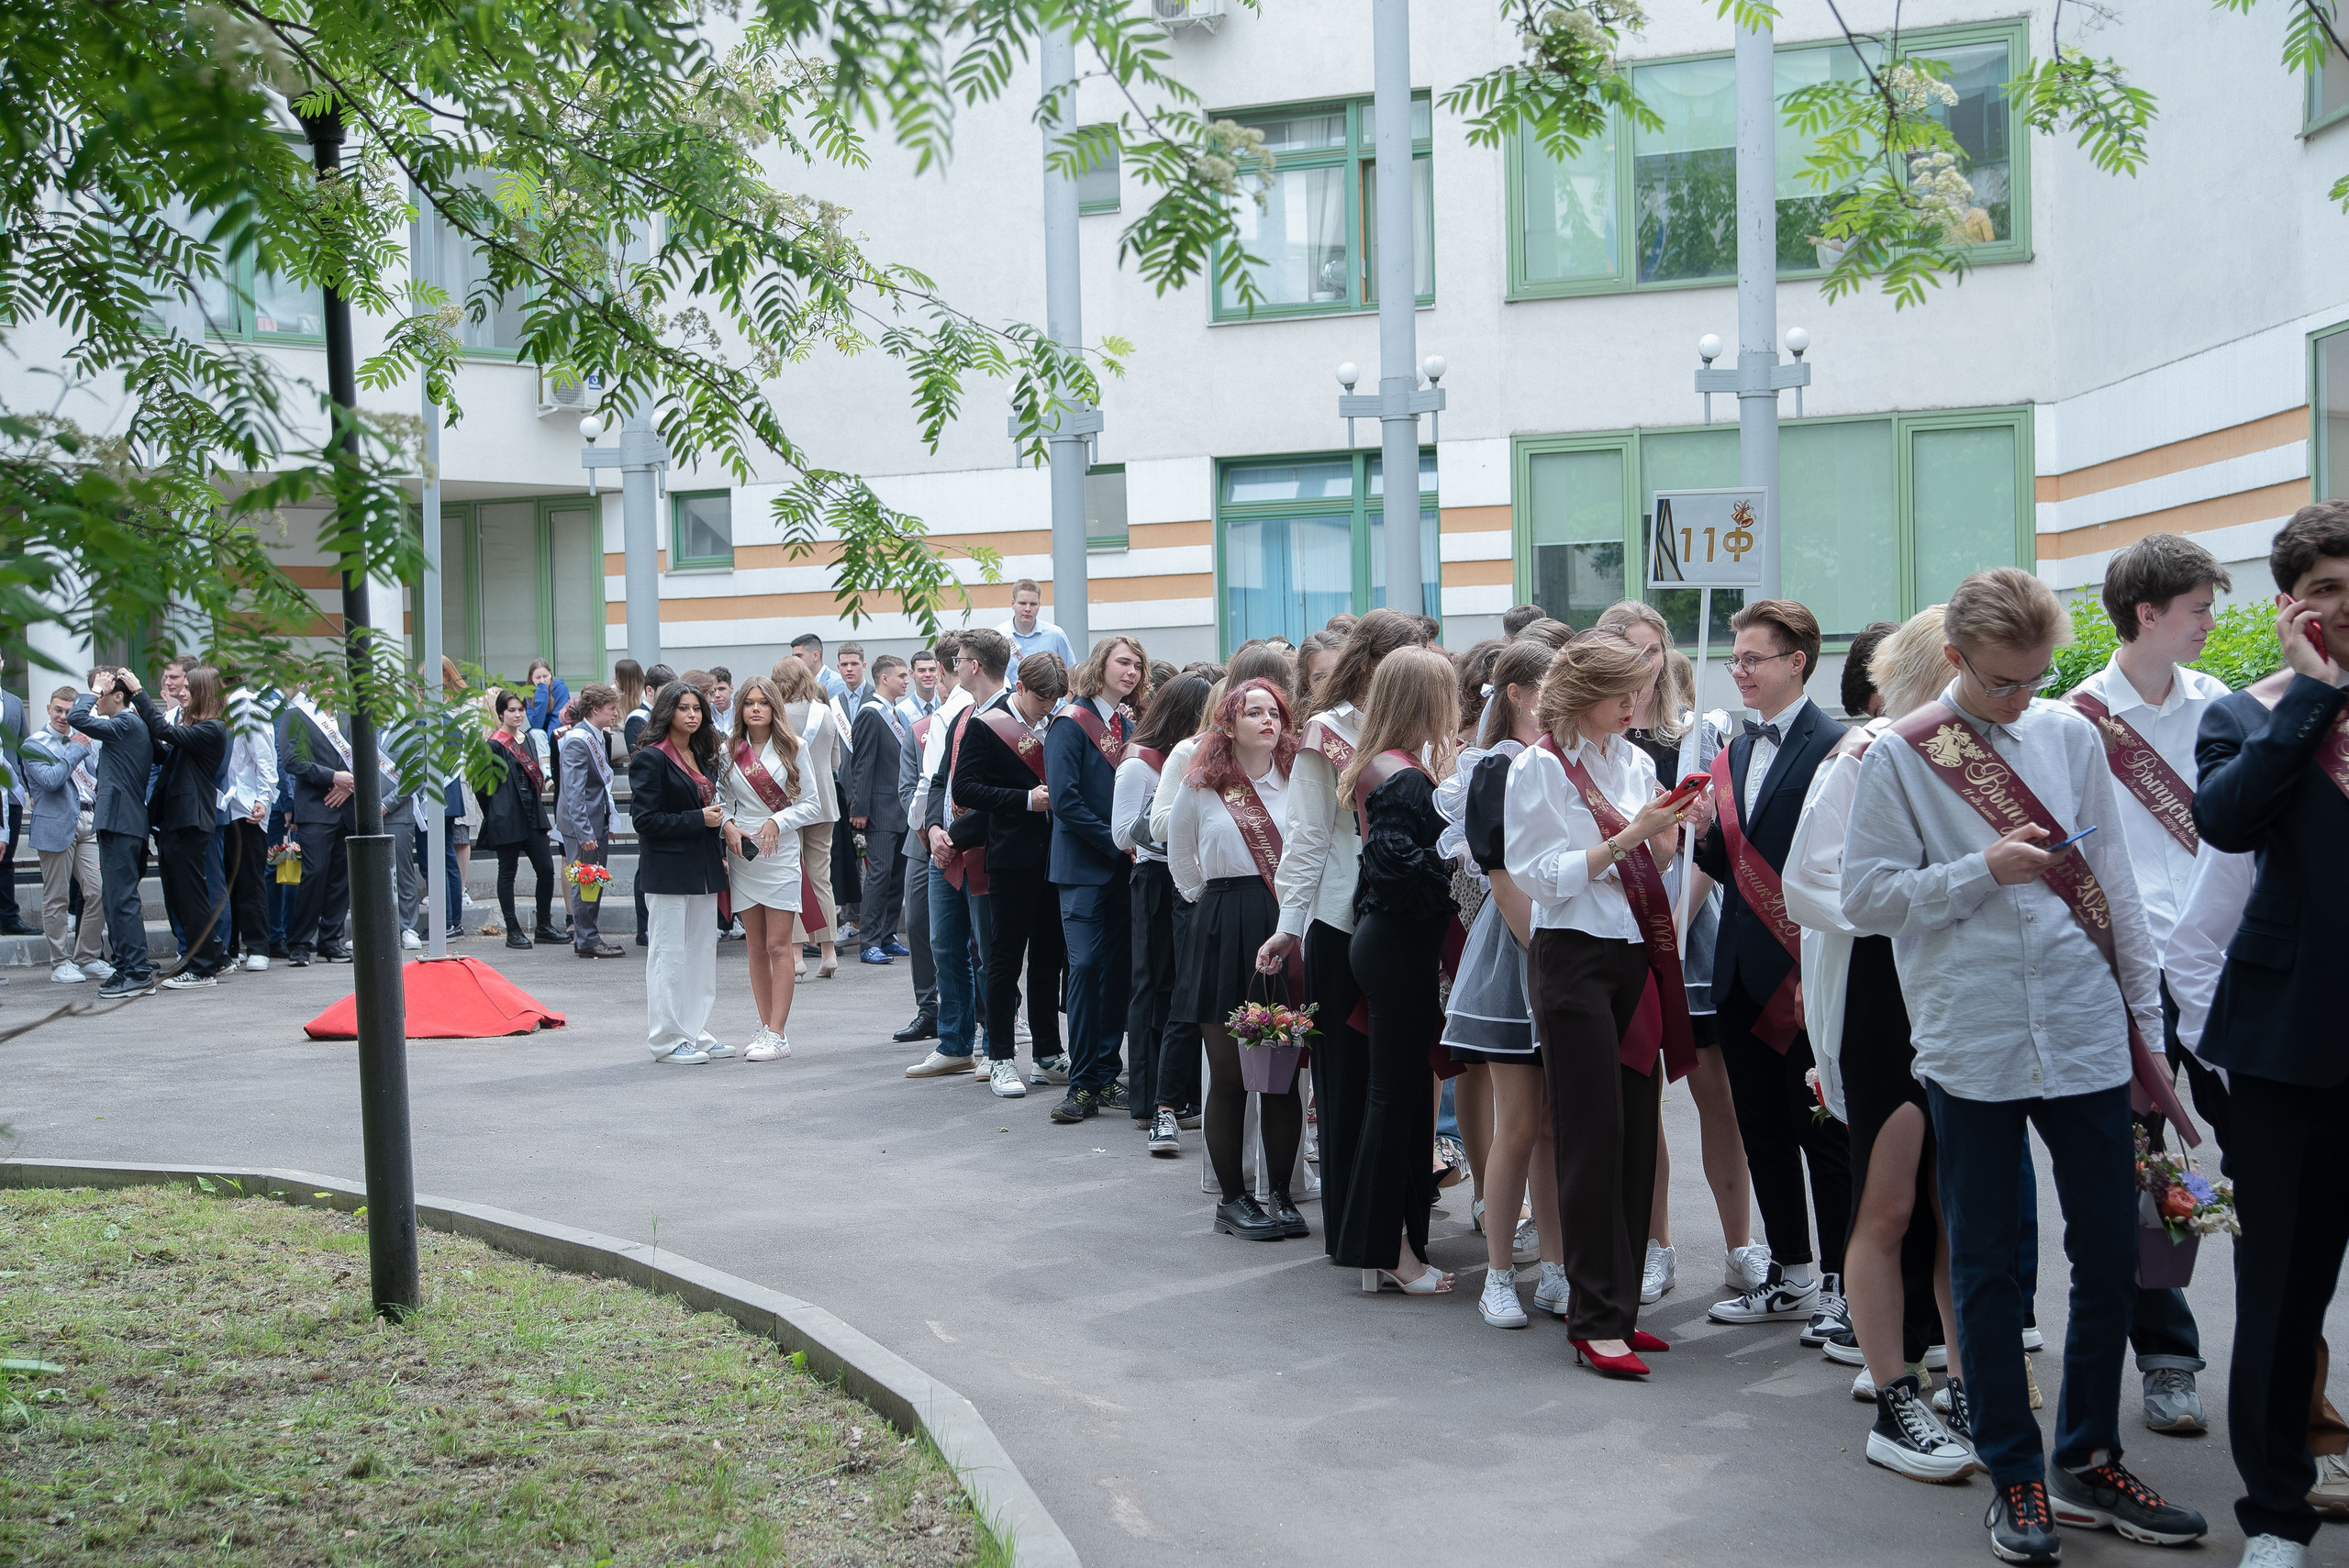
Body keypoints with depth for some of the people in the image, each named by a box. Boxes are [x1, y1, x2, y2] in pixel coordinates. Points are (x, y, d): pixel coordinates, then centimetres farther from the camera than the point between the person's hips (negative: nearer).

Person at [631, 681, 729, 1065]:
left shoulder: (702, 757, 16)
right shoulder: (651, 759, -9)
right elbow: (645, 818, -16)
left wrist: (720, 853, 13)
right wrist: (699, 819, -19)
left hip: (703, 870, 8)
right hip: (668, 871, -8)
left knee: (703, 951, 10)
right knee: (670, 954, -4)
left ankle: (696, 1033, 18)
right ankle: (668, 1041, 3)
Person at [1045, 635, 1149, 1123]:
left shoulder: (1129, 725, 13)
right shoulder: (1071, 723, -6)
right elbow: (1065, 799, -14)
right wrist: (1117, 843, -14)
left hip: (1123, 865, 6)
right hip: (1084, 867, -6)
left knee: (1118, 969, 6)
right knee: (1086, 966, -10)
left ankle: (1105, 1077, 13)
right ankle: (1082, 1084, -4)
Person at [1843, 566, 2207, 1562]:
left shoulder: (2071, 737, 6)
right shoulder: (1899, 758, -4)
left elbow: (2112, 884, 10)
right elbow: (1865, 898, -5)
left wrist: (2146, 1018, 11)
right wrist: (1982, 870, -15)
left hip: (2086, 1033, 3)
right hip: (1971, 1043, -3)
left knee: (2110, 1255, 9)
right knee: (1983, 1265, 6)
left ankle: (2089, 1462, 27)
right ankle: (2016, 1478, 21)